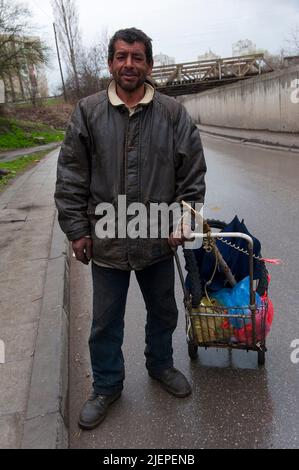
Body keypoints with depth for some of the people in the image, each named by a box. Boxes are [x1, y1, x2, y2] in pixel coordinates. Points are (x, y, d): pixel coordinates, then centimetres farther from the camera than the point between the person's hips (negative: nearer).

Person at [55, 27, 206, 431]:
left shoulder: (174, 114, -1)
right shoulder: (88, 112, -2)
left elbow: (193, 173, 3)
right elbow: (70, 177, -1)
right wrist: (77, 230, -4)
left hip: (159, 240, 1)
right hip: (106, 241, 0)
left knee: (163, 312, 20)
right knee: (106, 322, 13)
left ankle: (160, 364, 47)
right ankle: (107, 386, 36)